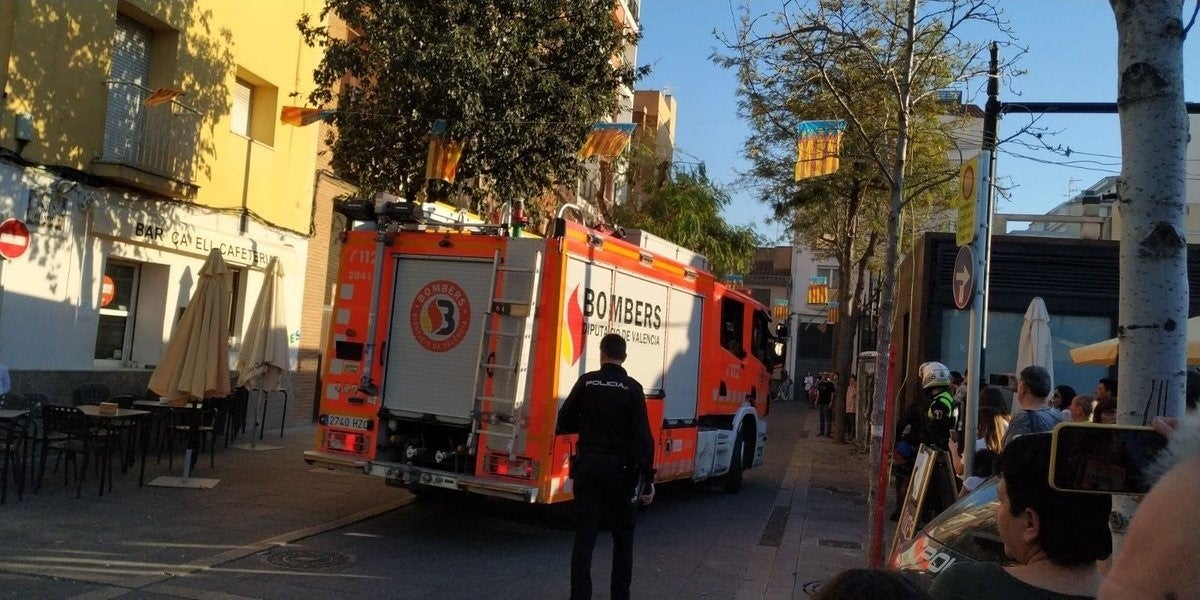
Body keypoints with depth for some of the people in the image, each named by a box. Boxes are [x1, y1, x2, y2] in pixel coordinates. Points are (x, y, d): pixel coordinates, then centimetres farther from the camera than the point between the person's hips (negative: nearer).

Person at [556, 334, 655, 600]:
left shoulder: (586, 382, -1)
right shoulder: (632, 388, -5)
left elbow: (564, 423, 2)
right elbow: (643, 437, -10)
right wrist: (648, 479, -6)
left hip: (588, 465, 1)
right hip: (620, 468, -1)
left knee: (584, 535, 5)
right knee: (622, 535, 15)